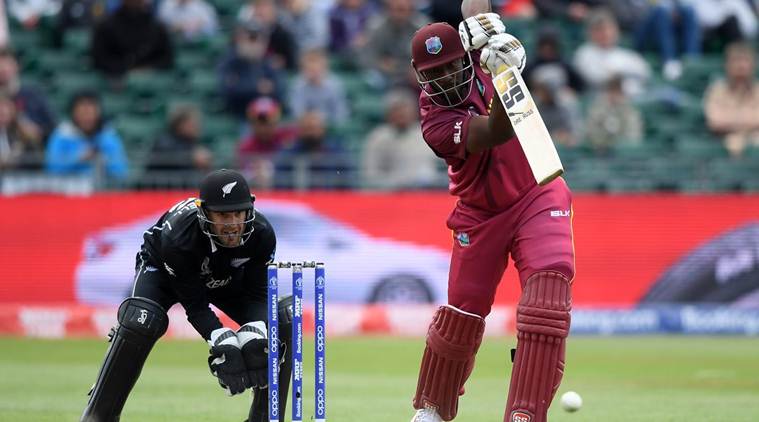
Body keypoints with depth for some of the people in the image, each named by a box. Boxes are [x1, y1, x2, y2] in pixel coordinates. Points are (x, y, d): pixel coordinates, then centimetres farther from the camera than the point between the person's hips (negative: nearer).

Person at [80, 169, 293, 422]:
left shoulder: (261, 234, -30)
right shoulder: (178, 237, -40)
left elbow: (256, 295, -21)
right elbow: (195, 305, -31)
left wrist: (253, 337, -39)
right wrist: (223, 344, -43)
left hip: (226, 278, 4)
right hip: (163, 269, -4)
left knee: (283, 321, -16)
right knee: (139, 323, -33)